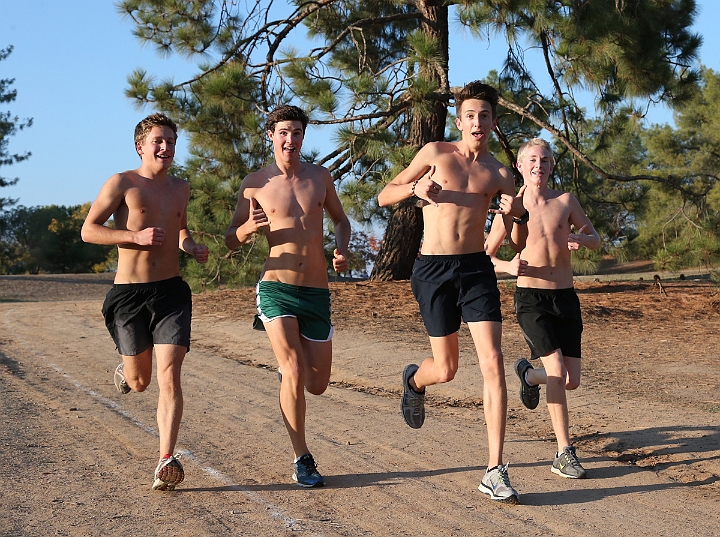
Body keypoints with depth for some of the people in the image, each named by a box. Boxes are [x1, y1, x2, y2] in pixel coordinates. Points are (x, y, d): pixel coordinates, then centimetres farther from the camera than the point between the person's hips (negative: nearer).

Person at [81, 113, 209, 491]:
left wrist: (192, 247, 9)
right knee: (140, 382, 11)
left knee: (169, 377, -13)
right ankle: (126, 369, 50)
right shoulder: (122, 184, -3)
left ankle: (167, 461, -15)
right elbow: (88, 230, -6)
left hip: (171, 292, 3)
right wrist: (136, 237, -19)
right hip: (129, 294, -2)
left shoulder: (180, 189, 14)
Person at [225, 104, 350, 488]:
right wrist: (248, 228, -17)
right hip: (276, 288, -3)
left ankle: (288, 365, 44)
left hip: (317, 292, 3)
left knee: (317, 385, 7)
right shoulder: (255, 184, 1)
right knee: (294, 375, -17)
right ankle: (302, 460, -3)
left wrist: (342, 250, 3)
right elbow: (230, 241, 6)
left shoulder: (320, 177, 8)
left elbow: (340, 219, 24)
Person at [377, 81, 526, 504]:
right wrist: (415, 188, -14)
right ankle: (414, 381, 46)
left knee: (493, 363, -11)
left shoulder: (500, 175, 8)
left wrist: (513, 216, -14)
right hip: (433, 269, -1)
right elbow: (384, 198, 7)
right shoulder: (435, 153, 3)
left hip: (477, 269, 1)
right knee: (446, 369, 6)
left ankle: (496, 472, -9)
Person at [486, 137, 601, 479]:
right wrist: (507, 267, -16)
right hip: (531, 299, -3)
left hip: (566, 298, 3)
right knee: (557, 369, -19)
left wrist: (580, 239, -10)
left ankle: (528, 374, 38)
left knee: (571, 381, 3)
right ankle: (564, 454, -12)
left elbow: (596, 240, 14)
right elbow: (485, 256, 6)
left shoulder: (565, 202, 5)